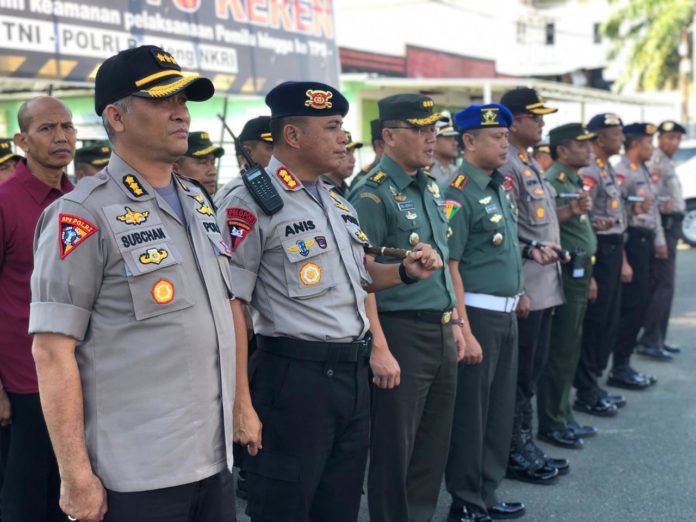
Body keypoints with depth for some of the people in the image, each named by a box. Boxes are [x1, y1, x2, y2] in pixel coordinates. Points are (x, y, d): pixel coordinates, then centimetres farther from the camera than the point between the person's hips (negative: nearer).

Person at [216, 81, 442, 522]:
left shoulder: (337, 201, 13)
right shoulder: (251, 204, -14)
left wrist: (405, 271, 5)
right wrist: (242, 405, -20)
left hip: (354, 374, 8)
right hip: (295, 378, -8)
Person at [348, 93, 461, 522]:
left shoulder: (431, 187, 12)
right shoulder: (373, 194, -14)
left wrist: (454, 322, 17)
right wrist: (379, 349, -22)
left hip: (441, 332, 8)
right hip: (402, 334, -8)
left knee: (434, 445, 17)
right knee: (394, 449, 4)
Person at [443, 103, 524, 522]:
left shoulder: (499, 187, 12)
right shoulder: (459, 193, -15)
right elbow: (448, 266, -19)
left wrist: (517, 295, 17)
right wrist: (463, 331, -22)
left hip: (507, 314, 9)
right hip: (477, 314, -9)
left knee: (500, 410, 15)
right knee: (470, 412, 2)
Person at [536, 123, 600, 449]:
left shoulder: (576, 181, 17)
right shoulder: (552, 181, -13)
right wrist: (569, 210, -39)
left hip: (579, 273, 10)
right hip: (564, 273, -10)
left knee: (570, 350, 15)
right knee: (559, 352, -4)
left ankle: (563, 416, 24)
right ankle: (551, 424, 4)